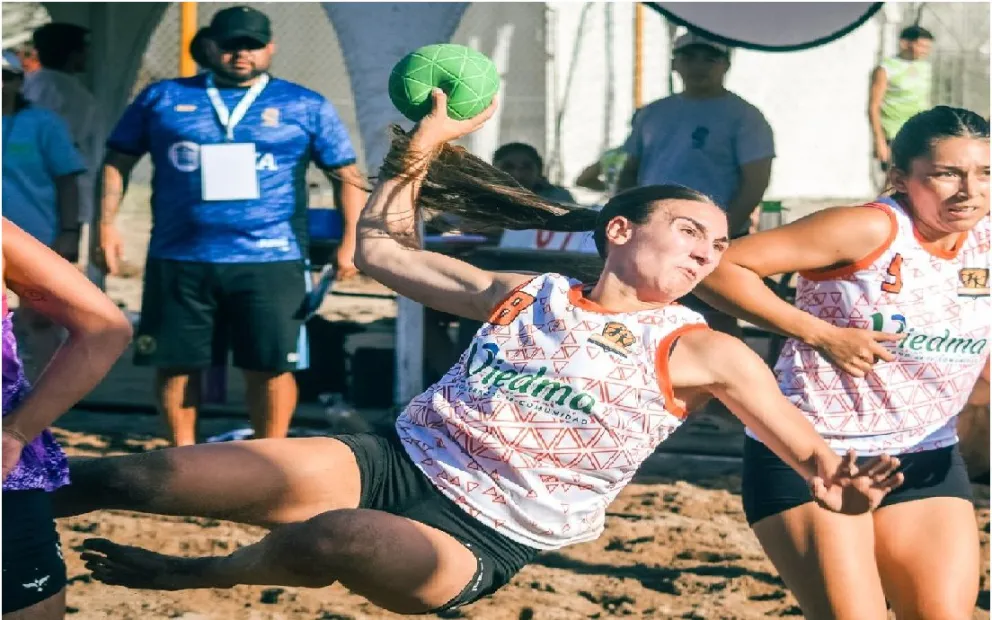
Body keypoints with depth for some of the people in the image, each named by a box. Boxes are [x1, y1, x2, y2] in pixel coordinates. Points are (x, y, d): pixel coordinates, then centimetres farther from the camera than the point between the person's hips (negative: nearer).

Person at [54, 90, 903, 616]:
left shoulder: (700, 352, 0)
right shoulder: (528, 297, 10)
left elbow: (814, 454, -4)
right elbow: (381, 248, 19)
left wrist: (841, 489, -25)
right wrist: (423, 148, 11)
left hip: (477, 544, -3)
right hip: (394, 466, 4)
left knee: (339, 538, -39)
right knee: (148, 477, -17)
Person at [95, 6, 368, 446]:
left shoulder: (306, 107, 9)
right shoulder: (163, 98, 11)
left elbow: (345, 174, 12)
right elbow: (119, 159, 15)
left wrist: (351, 239, 3)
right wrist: (107, 223, 6)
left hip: (269, 262, -1)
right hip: (179, 261, 1)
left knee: (270, 366, -4)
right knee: (176, 362, 5)